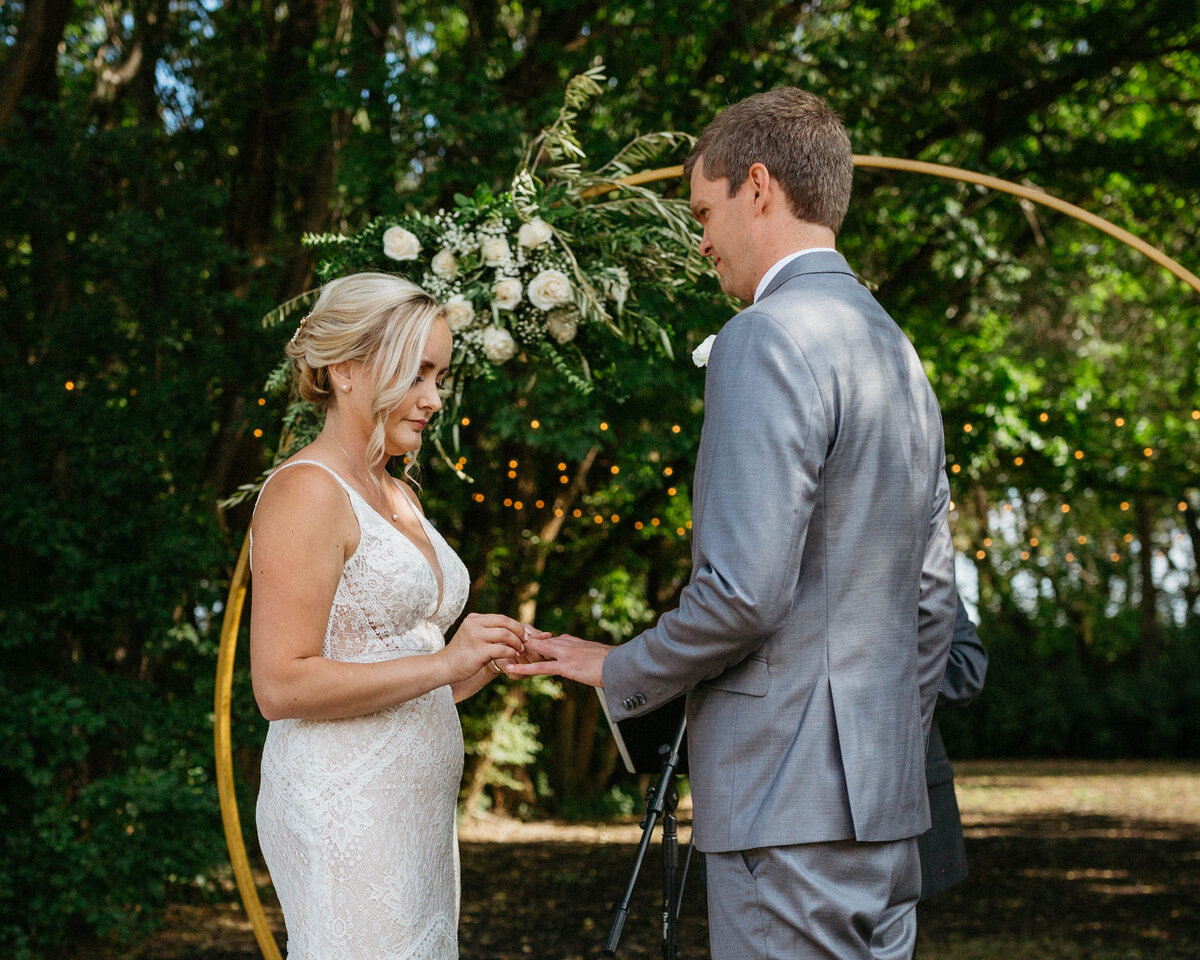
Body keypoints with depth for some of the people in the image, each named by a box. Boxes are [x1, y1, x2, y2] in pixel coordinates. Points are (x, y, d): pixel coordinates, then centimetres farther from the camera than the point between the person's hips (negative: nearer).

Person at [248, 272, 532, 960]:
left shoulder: (400, 498, 17)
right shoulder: (305, 491, -11)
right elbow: (282, 686, -18)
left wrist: (490, 659, 4)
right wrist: (442, 662, -18)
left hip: (418, 811, 9)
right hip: (343, 813, -9)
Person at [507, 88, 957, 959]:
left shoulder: (766, 341, -13)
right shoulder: (897, 350, 16)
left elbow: (744, 591, -20)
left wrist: (620, 672, -4)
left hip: (788, 800, -9)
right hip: (884, 800, 9)